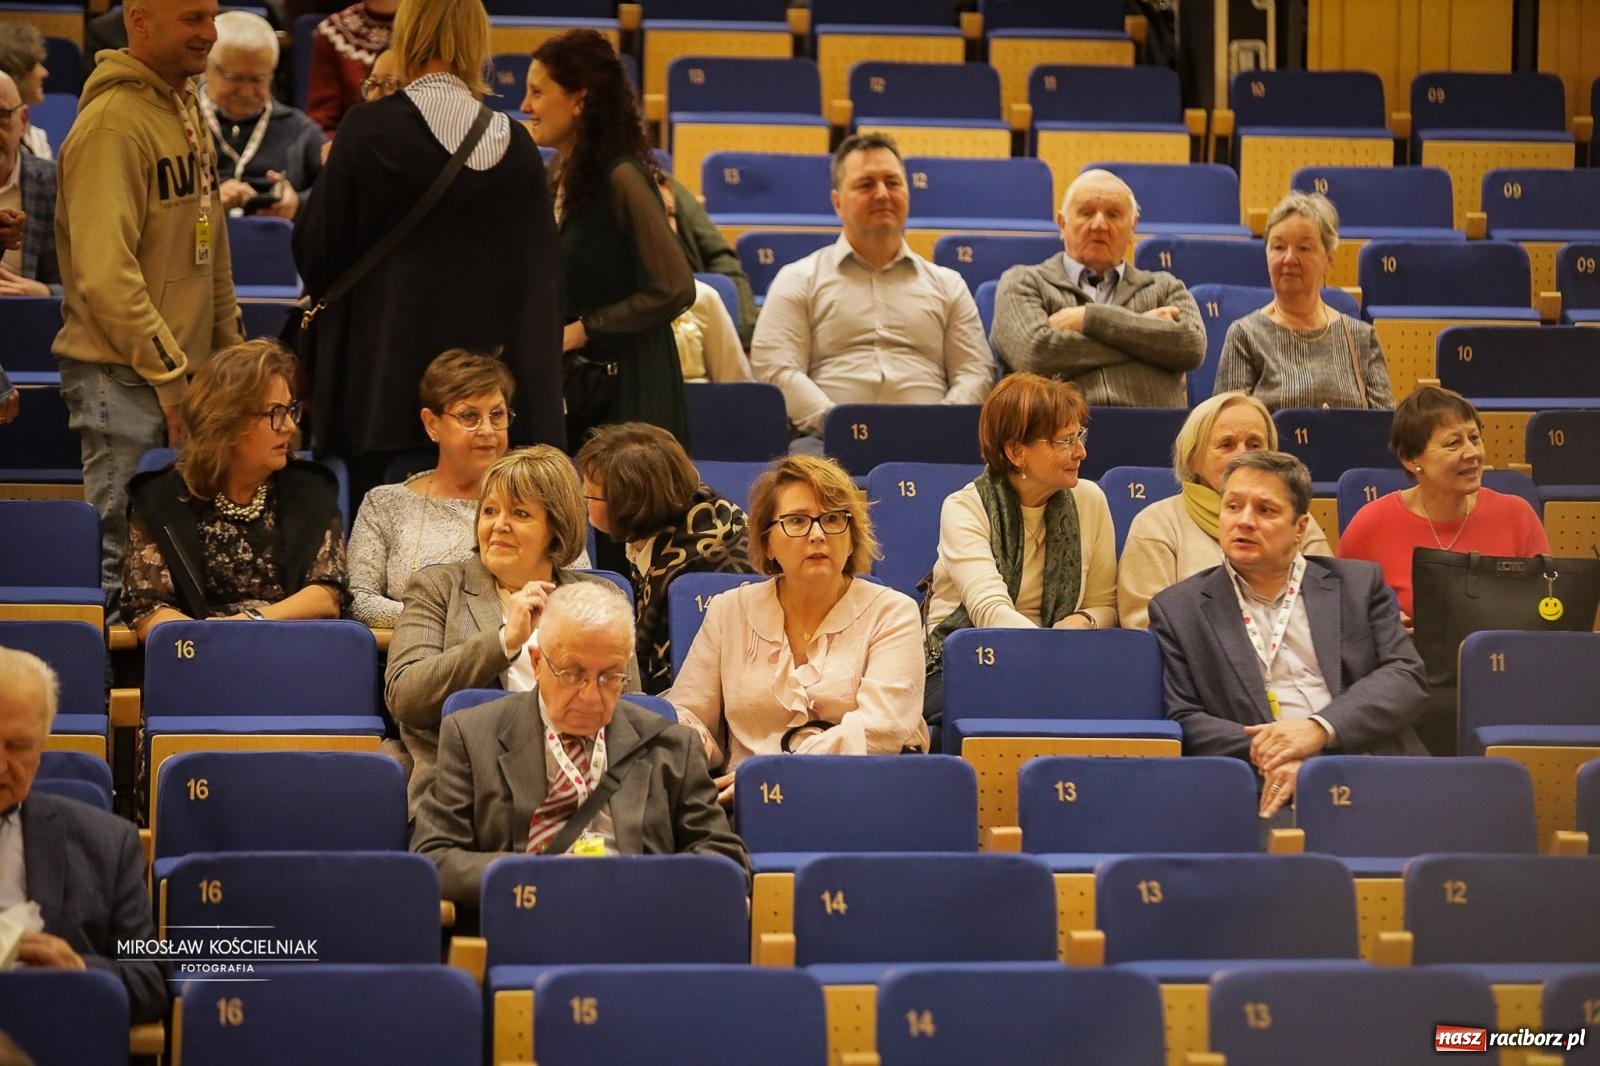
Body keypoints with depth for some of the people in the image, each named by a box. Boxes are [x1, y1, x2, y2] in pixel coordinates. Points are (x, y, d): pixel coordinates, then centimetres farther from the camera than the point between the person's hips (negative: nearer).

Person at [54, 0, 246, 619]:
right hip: (124, 379, -9)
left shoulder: (187, 110, 14)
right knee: (117, 550, -6)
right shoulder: (112, 123, -16)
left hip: (184, 374, 9)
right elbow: (105, 276, -21)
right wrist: (170, 377, -19)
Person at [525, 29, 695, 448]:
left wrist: (581, 331, -14)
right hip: (568, 382, 7)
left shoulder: (621, 177, -15)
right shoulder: (559, 173, 10)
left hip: (625, 392, -7)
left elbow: (674, 290, -18)